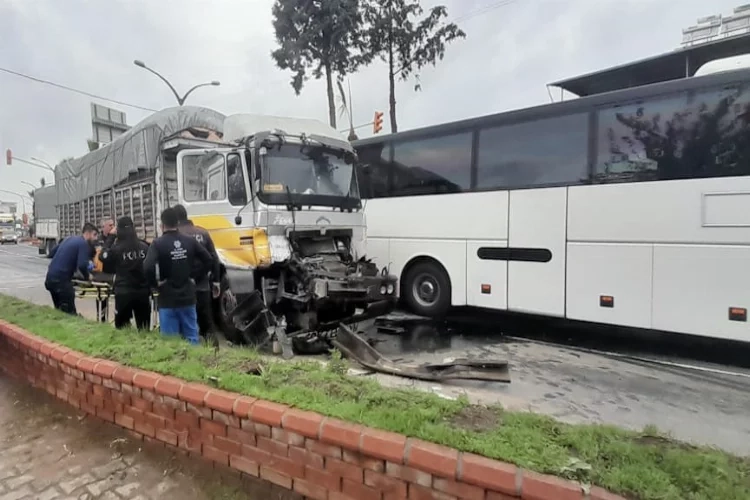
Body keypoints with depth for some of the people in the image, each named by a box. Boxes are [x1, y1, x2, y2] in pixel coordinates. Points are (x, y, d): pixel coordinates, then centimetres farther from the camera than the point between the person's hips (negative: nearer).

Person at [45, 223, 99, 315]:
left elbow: (52, 252, 25)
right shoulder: (84, 244, -9)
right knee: (70, 313, -6)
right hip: (61, 280, -9)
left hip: (50, 278, 9)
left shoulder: (69, 239, 17)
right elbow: (82, 265, -21)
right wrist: (87, 277, -3)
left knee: (59, 311, 19)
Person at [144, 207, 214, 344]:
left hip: (168, 299, -3)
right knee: (192, 336, 12)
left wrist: (156, 283, -6)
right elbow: (209, 260, 3)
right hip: (188, 297, 3)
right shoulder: (190, 241, 1)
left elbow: (148, 267, -24)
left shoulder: (158, 244, -10)